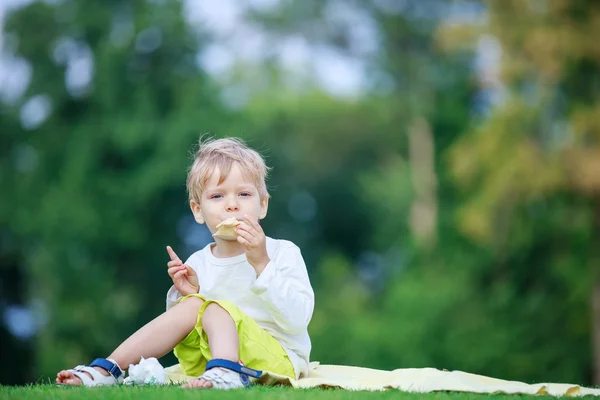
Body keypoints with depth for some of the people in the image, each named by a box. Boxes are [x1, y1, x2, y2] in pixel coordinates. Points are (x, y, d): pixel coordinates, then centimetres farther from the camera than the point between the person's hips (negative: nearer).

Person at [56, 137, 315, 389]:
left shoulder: (283, 253, -4)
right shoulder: (197, 264, 8)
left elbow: (297, 321, -17)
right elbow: (177, 330, 13)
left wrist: (261, 264, -23)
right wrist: (188, 294, -7)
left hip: (279, 361, -4)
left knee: (213, 309, -23)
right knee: (192, 305, -17)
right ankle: (106, 371, -21)